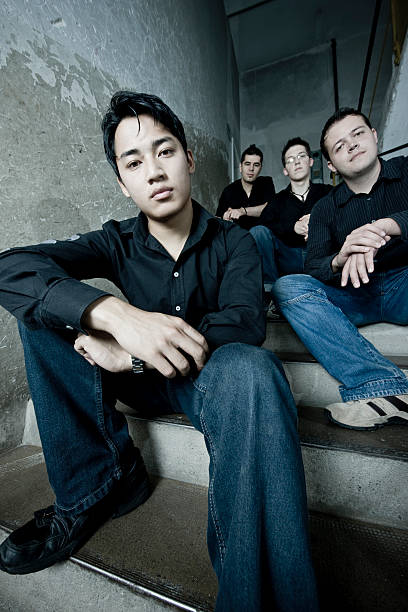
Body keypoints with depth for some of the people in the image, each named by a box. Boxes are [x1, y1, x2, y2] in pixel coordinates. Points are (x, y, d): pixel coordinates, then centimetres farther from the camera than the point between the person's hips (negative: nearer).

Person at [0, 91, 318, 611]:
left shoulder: (232, 242, -3)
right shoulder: (119, 243, -1)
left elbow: (244, 322, -20)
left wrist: (130, 354, -27)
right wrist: (113, 313, -36)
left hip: (209, 374, -2)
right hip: (144, 375, 3)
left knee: (250, 371, -38)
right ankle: (101, 483, -9)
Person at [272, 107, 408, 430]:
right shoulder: (325, 208, 12)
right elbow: (313, 268, -2)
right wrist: (340, 259, -24)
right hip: (355, 298, 2)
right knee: (287, 287, -24)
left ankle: (374, 392, -34)